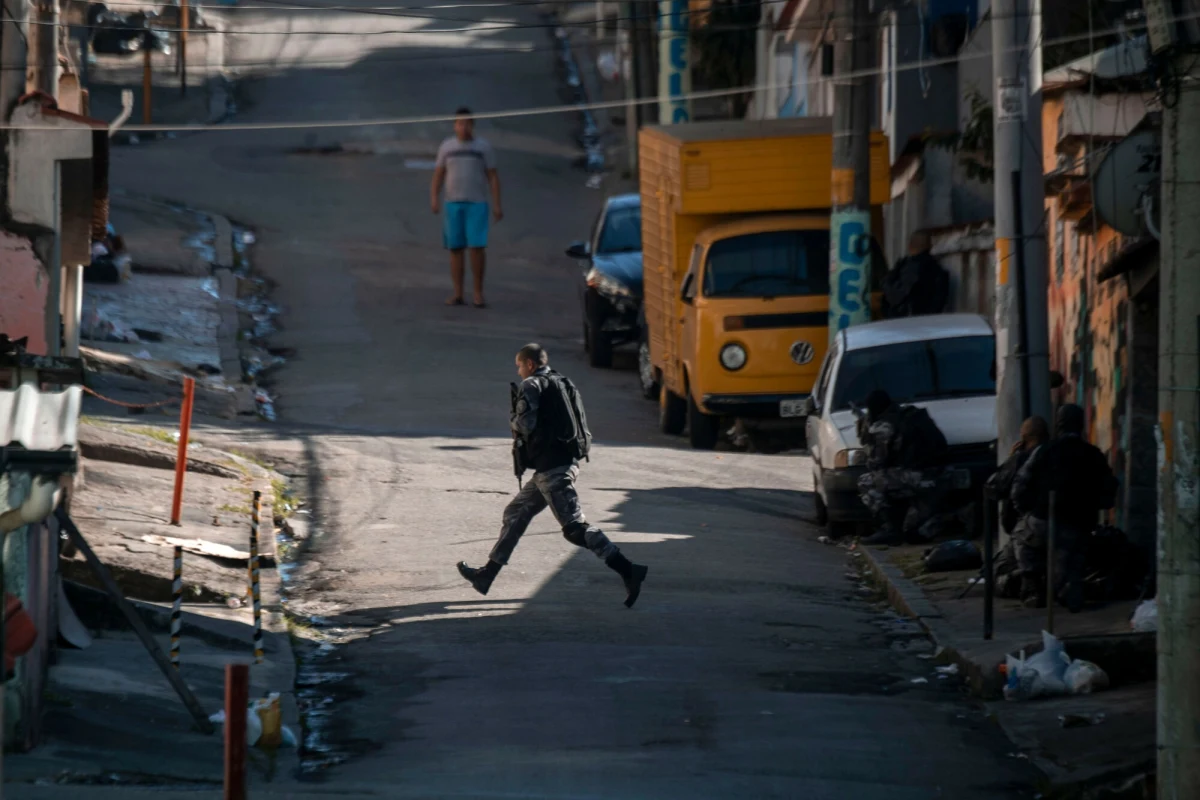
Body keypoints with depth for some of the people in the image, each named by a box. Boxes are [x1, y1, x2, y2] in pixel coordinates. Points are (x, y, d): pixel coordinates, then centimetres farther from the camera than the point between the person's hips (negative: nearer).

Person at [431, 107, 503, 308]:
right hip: (453, 203, 2)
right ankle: (457, 294, 7)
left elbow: (493, 177, 4)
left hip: (477, 203, -2)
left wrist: (497, 204, -2)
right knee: (456, 248, 2)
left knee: (477, 247, -11)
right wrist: (434, 198, -4)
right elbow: (438, 174, 10)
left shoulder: (483, 147, 4)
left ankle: (478, 293, -3)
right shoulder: (447, 146, 9)